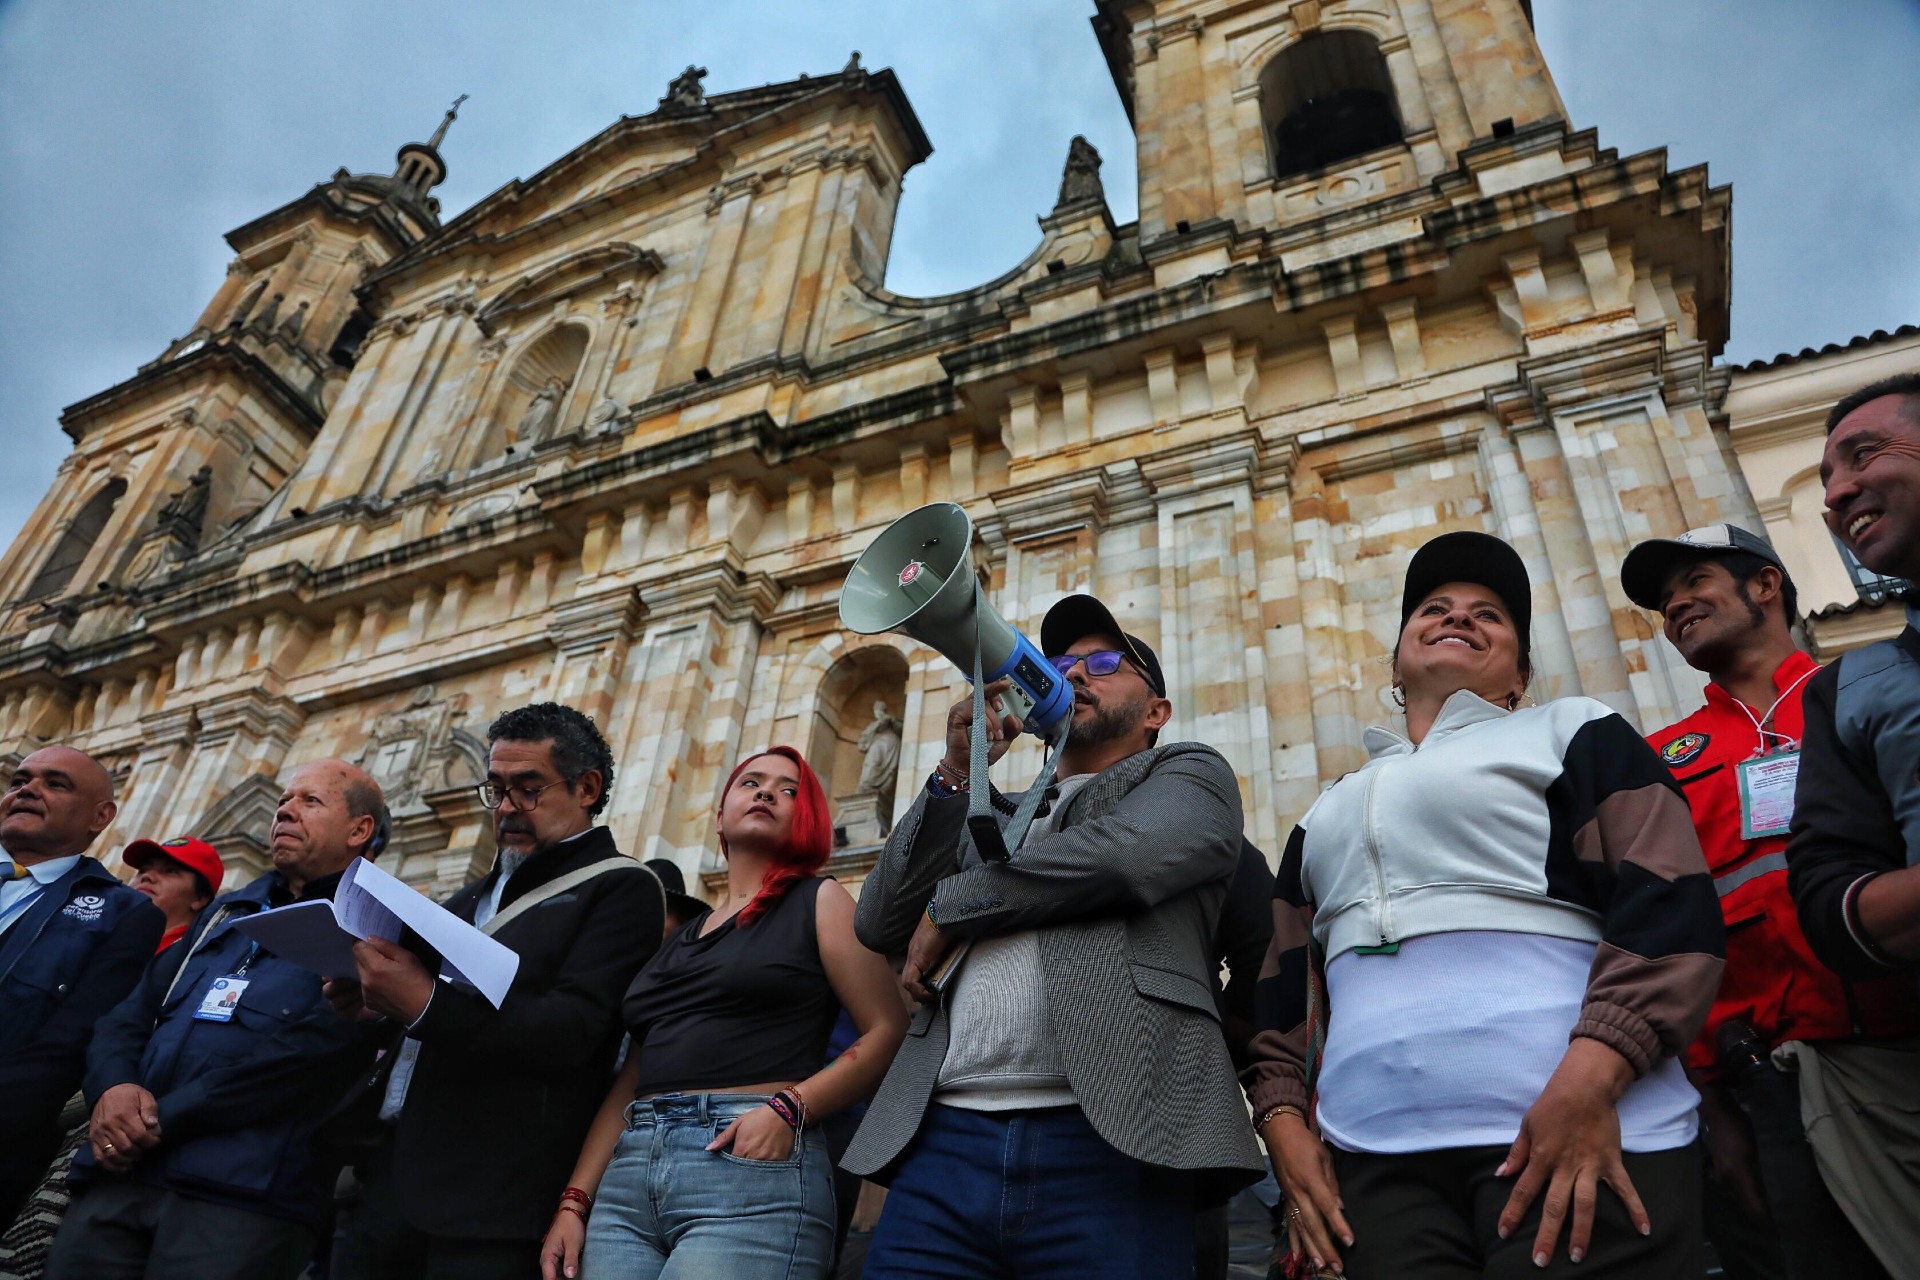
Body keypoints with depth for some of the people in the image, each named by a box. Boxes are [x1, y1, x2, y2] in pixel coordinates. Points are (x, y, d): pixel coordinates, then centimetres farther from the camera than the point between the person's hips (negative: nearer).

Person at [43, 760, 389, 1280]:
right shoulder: (225, 911, 21)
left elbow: (314, 1049, -15)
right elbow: (131, 1014, 17)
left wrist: (163, 1120, -13)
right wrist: (114, 1086, -6)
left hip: (242, 1198, -6)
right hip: (118, 1180, 6)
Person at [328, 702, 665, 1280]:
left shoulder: (621, 889, -5)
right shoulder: (478, 895, 19)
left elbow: (571, 1028, -17)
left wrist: (426, 1004, -25)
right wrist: (374, 1001, -1)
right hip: (388, 1172, 7)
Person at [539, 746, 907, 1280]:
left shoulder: (819, 902, 6)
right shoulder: (676, 940, 22)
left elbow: (890, 1033, -4)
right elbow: (630, 1081, 18)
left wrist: (790, 1107, -16)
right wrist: (575, 1202, 8)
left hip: (751, 1170, -5)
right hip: (628, 1175, 6)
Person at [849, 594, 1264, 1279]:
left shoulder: (1190, 772, 14)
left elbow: (1126, 851, -8)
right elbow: (879, 923, 13)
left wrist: (948, 909, 2)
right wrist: (955, 774, 3)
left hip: (1105, 1143, -4)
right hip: (944, 1142, 4)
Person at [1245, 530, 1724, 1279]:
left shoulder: (1573, 732, 11)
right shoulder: (1327, 815, 24)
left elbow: (1671, 901, -3)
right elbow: (1283, 984, 21)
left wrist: (1592, 1077, -16)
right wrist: (1283, 1119, 6)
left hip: (1584, 1134, -3)